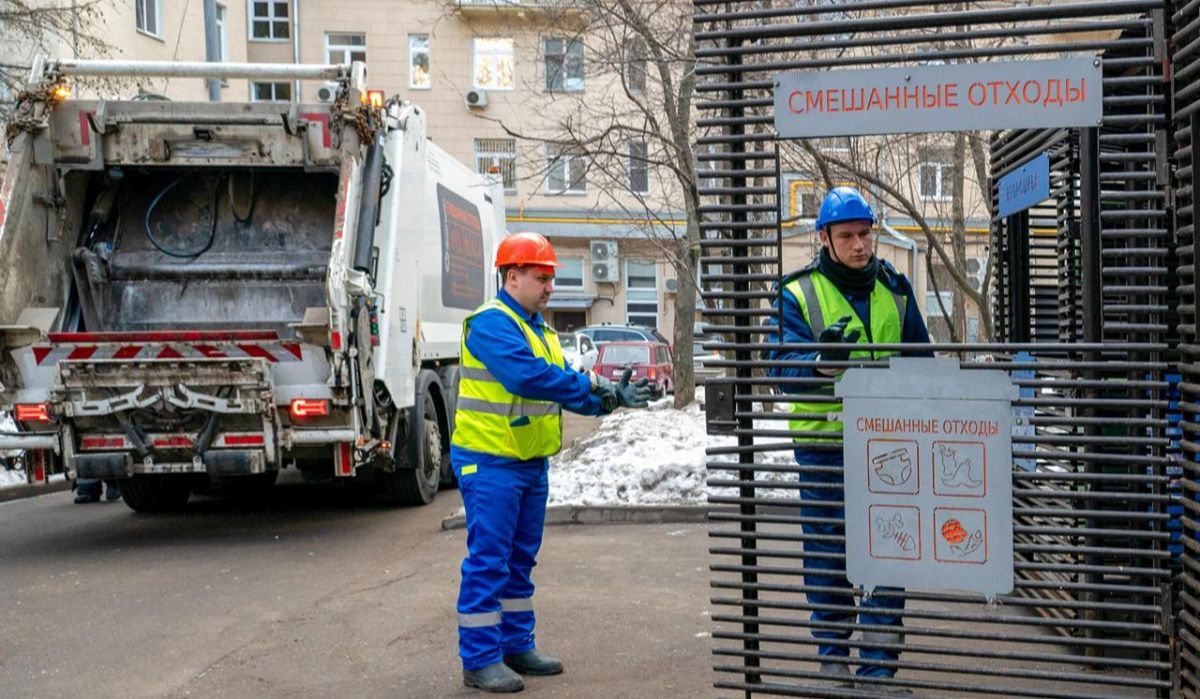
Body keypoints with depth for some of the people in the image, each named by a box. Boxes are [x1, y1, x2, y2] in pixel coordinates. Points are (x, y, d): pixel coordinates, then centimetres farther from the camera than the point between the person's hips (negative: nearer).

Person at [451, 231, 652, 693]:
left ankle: (517, 645, 26)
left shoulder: (538, 327, 15)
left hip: (531, 462, 9)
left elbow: (562, 386, 11)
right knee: (488, 561, -4)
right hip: (490, 463, -9)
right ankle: (480, 660, 3)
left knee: (520, 560, 16)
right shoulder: (492, 323, -15)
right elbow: (528, 376, -29)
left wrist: (611, 399, -3)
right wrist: (591, 385, -25)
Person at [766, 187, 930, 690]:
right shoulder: (799, 293, -3)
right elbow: (783, 367, -11)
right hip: (823, 443, -2)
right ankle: (833, 656, 23)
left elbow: (920, 358, 17)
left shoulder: (894, 287, 8)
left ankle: (879, 664, 13)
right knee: (826, 552, 8)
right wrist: (822, 359, -31)